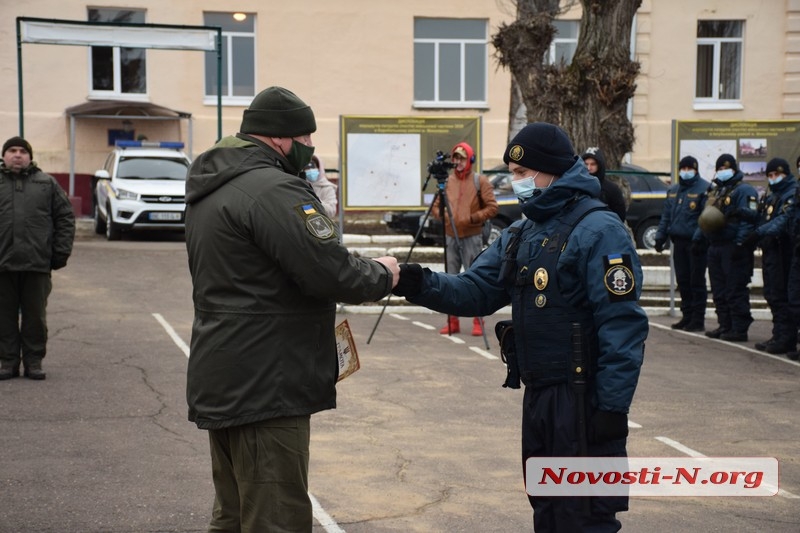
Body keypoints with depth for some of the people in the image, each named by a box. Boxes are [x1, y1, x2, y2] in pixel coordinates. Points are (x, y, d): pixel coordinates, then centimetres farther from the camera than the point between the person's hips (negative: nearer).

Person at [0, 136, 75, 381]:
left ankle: (33, 361, 14)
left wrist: (61, 252, -1)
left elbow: (65, 218, 7)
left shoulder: (47, 183, 8)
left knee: (35, 316, 6)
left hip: (37, 263, 0)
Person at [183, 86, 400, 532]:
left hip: (223, 382, 10)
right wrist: (381, 276, -2)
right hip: (265, 389, -10)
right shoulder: (273, 190, -18)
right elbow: (331, 271, -22)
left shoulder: (211, 189, 15)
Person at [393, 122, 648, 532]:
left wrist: (613, 407, -21)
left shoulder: (599, 232, -14)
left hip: (584, 403, -9)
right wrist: (422, 285, -10)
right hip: (538, 396, 9)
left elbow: (623, 325, -19)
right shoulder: (519, 235, 14)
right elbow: (477, 290, 8)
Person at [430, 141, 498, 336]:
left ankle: (478, 322, 1)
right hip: (450, 237, 4)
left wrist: (472, 218, -13)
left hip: (472, 237, -4)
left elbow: (492, 208, -4)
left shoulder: (480, 181, 0)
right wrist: (443, 216, -4)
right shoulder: (447, 181, 10)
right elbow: (435, 206, 16)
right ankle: (452, 321, 11)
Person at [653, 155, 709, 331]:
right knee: (682, 281, 11)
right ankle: (687, 316, 20)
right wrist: (661, 236, 13)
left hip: (695, 243, -7)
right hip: (679, 242, 7)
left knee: (697, 281, -2)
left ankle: (698, 319, 3)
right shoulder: (673, 191, 17)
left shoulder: (704, 189, -7)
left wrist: (700, 237, -22)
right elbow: (666, 215, 20)